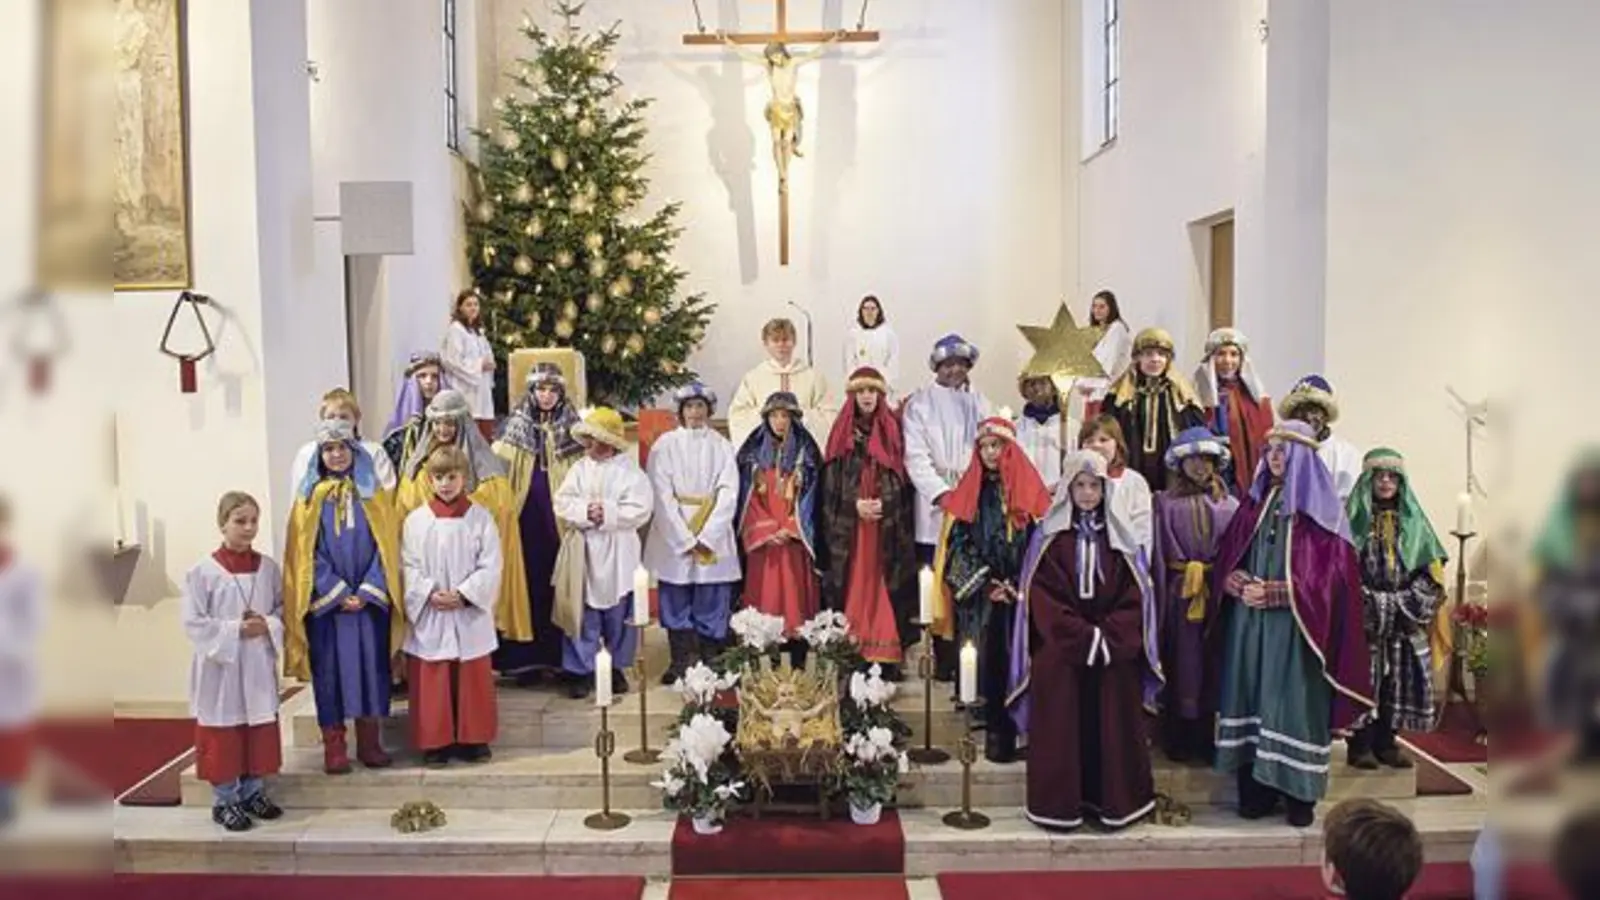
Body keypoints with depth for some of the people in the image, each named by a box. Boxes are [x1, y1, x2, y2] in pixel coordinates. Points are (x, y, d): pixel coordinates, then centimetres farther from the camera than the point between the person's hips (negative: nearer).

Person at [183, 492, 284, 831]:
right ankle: (224, 801, 17)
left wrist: (268, 626, -13)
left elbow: (284, 609, 7)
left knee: (260, 732, 12)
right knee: (222, 735, 5)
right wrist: (235, 630, -19)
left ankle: (253, 792, 28)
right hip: (220, 666, -4)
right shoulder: (203, 571, -11)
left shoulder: (268, 567, 1)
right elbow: (193, 623, -12)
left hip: (259, 664, 4)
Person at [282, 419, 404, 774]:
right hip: (326, 601, -1)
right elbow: (308, 552, -1)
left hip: (369, 598, 1)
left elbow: (385, 544, 0)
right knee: (331, 667, 0)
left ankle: (369, 741, 11)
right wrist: (338, 594, -10)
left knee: (371, 663, 2)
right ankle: (334, 746, 7)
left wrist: (367, 592, -11)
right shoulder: (310, 497, 4)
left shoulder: (373, 493, 6)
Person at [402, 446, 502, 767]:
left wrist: (463, 594, -14)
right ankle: (435, 743, 15)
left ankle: (473, 740, 20)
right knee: (431, 682, 3)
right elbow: (409, 567, -1)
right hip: (429, 615, 0)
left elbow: (490, 567, -4)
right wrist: (430, 594, -15)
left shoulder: (480, 518, -1)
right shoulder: (416, 520, 0)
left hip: (471, 615, 0)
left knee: (472, 680, 7)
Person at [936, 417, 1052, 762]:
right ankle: (996, 731, 1)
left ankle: (1022, 729, 1)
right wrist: (986, 583, -5)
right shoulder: (970, 489, 9)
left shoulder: (1027, 486, 7)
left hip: (1021, 592, 0)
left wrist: (1015, 586, -7)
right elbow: (958, 542, 5)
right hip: (980, 592, 1)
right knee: (990, 659, -4)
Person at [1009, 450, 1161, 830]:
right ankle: (1058, 804, 5)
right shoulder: (1049, 536, 2)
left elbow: (1134, 597, 3)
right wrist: (1081, 636, -14)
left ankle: (1113, 800, 12)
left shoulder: (1120, 537, 8)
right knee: (1062, 725, -2)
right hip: (1059, 653, -2)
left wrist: (1109, 637, -12)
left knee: (1112, 725, 2)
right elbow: (1042, 597, -4)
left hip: (1115, 653, 2)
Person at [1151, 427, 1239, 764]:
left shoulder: (1229, 505, 6)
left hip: (1221, 593, 2)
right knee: (1183, 665, 4)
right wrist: (1160, 600, -8)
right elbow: (1159, 555, -1)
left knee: (1216, 664, 6)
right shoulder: (1166, 503, 2)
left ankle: (1211, 739, 17)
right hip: (1181, 593, -1)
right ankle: (1179, 741, 13)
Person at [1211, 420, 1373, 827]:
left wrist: (1272, 593, -16)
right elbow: (1228, 558, 13)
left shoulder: (1321, 507, -2)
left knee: (1294, 702, -3)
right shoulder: (1255, 503, 14)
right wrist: (1241, 584, -9)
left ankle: (1299, 794, 7)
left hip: (1295, 625, -5)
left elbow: (1329, 572, -10)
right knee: (1252, 698, 5)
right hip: (1249, 622, 5)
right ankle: (1256, 791, 12)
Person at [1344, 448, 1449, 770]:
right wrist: (1371, 602, -12)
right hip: (1363, 616, -3)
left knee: (1399, 679, 3)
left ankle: (1386, 742, 11)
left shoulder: (1412, 521, 12)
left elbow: (1431, 569, 8)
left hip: (1405, 619, 4)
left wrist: (1409, 600, -5)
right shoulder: (1353, 518, 2)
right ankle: (1361, 746, 0)